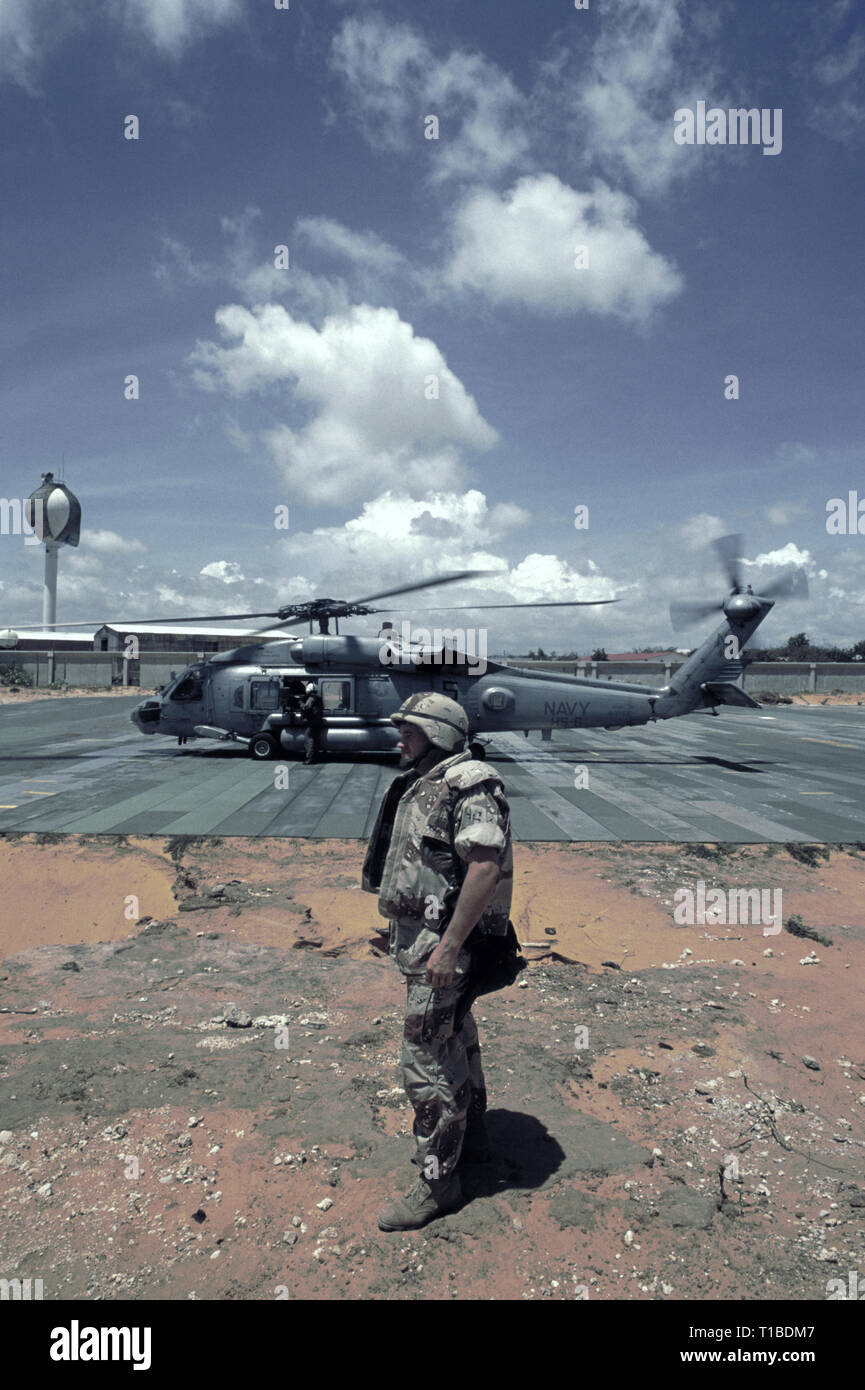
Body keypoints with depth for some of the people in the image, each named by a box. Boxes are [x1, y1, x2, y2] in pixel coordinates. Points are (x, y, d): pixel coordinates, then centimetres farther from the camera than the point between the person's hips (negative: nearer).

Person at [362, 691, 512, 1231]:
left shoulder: (469, 783, -18)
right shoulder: (420, 784, 13)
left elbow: (486, 867, -26)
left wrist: (449, 945, -27)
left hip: (442, 941, -10)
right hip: (418, 934, 10)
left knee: (427, 1060, -3)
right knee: (456, 1040, 23)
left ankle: (437, 1180, 11)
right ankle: (471, 1137, 41)